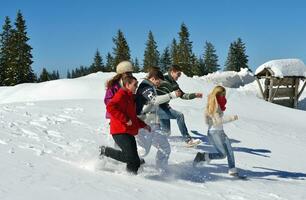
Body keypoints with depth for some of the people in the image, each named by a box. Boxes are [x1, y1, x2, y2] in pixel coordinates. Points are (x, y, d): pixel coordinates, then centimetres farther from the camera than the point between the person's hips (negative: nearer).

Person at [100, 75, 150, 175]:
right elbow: (110, 107, -26)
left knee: (135, 161, 4)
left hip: (129, 132, 10)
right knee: (130, 156, -15)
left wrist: (143, 125, 21)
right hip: (120, 132, -10)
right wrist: (125, 119, -24)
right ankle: (106, 151, -1)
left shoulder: (130, 97, 23)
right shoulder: (121, 95, -9)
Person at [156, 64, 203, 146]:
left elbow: (183, 95, 14)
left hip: (164, 108, 9)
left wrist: (195, 95, 3)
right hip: (157, 107, -9)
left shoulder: (174, 84, 11)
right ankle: (188, 140, -17)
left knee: (166, 131, 12)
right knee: (179, 115, -21)